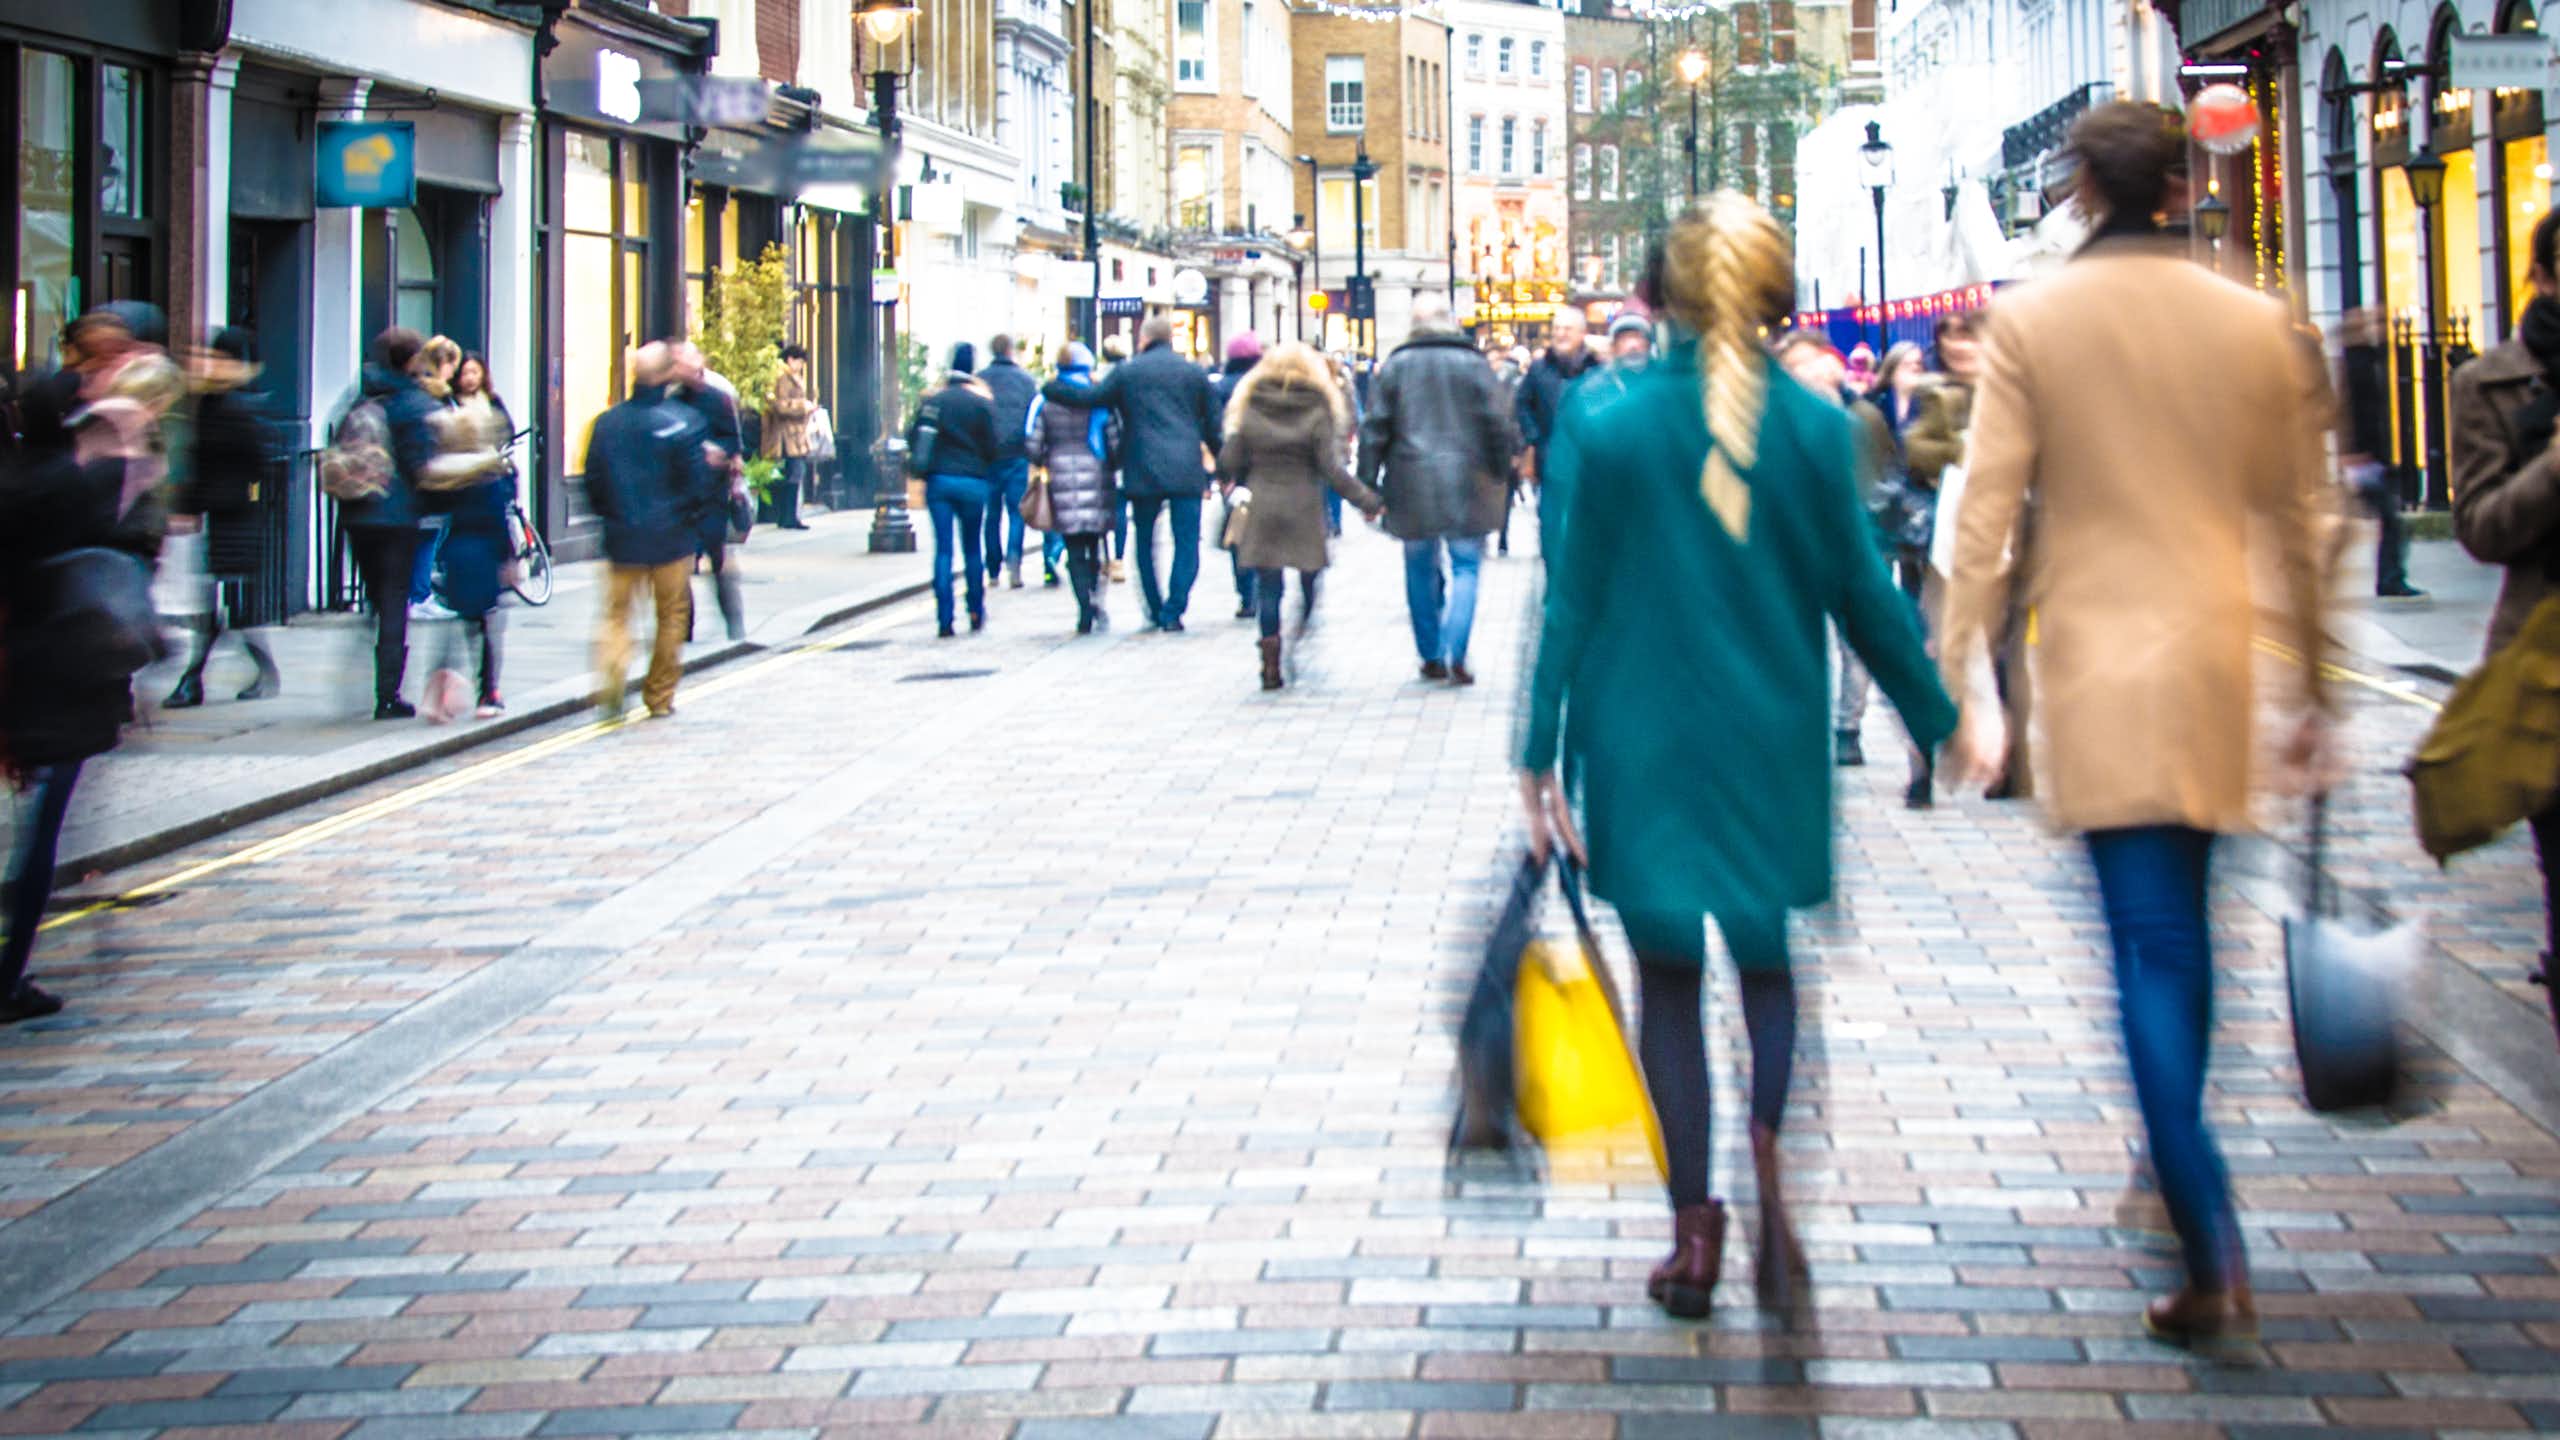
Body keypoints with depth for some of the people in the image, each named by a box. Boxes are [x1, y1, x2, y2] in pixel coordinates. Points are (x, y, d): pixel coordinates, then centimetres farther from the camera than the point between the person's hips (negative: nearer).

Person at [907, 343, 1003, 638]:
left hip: (938, 480, 1)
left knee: (943, 549, 1)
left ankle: (944, 619, -5)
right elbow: (992, 447, -5)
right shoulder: (982, 403, -5)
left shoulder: (932, 401, 1)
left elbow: (912, 438, 3)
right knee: (972, 549, 13)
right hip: (973, 481, -1)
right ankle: (976, 612, 18)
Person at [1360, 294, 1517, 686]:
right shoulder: (1473, 364, -2)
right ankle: (1455, 655, -10)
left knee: (1421, 570, 13)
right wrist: (1501, 473, 11)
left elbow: (1375, 429, 1)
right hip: (1465, 482, -1)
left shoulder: (1396, 366, 1)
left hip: (1411, 484, 1)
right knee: (1466, 566, 4)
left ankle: (1431, 657, 17)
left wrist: (1368, 485, 6)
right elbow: (1498, 425, -1)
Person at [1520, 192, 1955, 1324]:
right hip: (1774, 743, 1)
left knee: (1668, 978, 11)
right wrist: (1937, 720, 12)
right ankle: (1770, 1146, -13)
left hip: (1645, 743, -1)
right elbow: (1861, 593, -1)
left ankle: (1694, 1229, 10)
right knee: (1766, 963, 15)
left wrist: (1541, 756, 0)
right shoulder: (1816, 427, -6)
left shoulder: (1606, 424, -7)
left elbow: (1571, 599, -5)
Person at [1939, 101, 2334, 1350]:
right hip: (2218, 659, 3)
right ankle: (2178, 1172, 33)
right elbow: (2296, 522, 9)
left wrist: (1957, 685, -3)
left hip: (2099, 667, -3)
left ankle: (2214, 1259, -13)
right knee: (2181, 932, 19)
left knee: (2150, 948, -5)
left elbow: (1986, 518, -7)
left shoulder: (2030, 323, -4)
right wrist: (2316, 686, 18)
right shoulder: (2258, 325, 4)